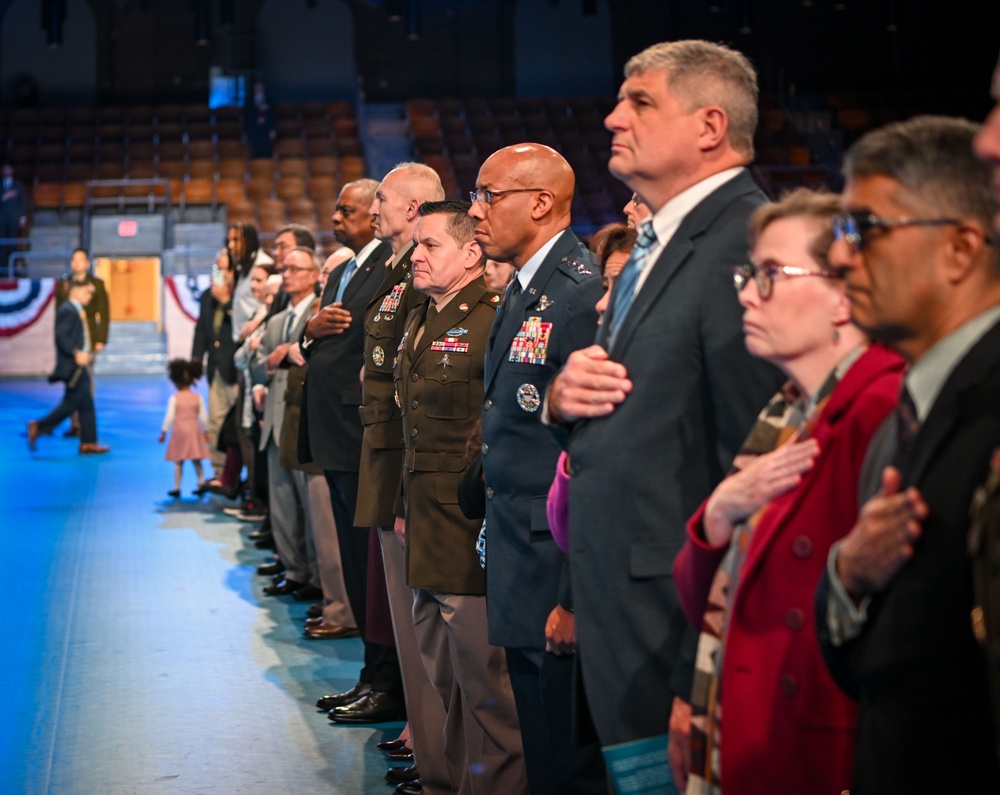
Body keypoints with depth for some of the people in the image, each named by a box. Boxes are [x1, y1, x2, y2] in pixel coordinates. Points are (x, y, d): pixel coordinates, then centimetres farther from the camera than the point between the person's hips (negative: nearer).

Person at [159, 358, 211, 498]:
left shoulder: (174, 398, -9)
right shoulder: (197, 397, -1)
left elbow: (169, 416, -10)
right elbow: (203, 416, 1)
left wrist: (164, 432, -1)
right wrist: (205, 431, 12)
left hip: (179, 430, -3)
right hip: (194, 430, 3)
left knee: (178, 462, 3)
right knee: (196, 460, 11)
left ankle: (177, 488, 5)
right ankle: (201, 483, 2)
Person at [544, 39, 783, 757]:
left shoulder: (748, 247, -18)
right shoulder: (655, 248, 15)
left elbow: (756, 456, -24)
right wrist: (563, 395, -2)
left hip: (677, 618, -9)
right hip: (613, 603, 9)